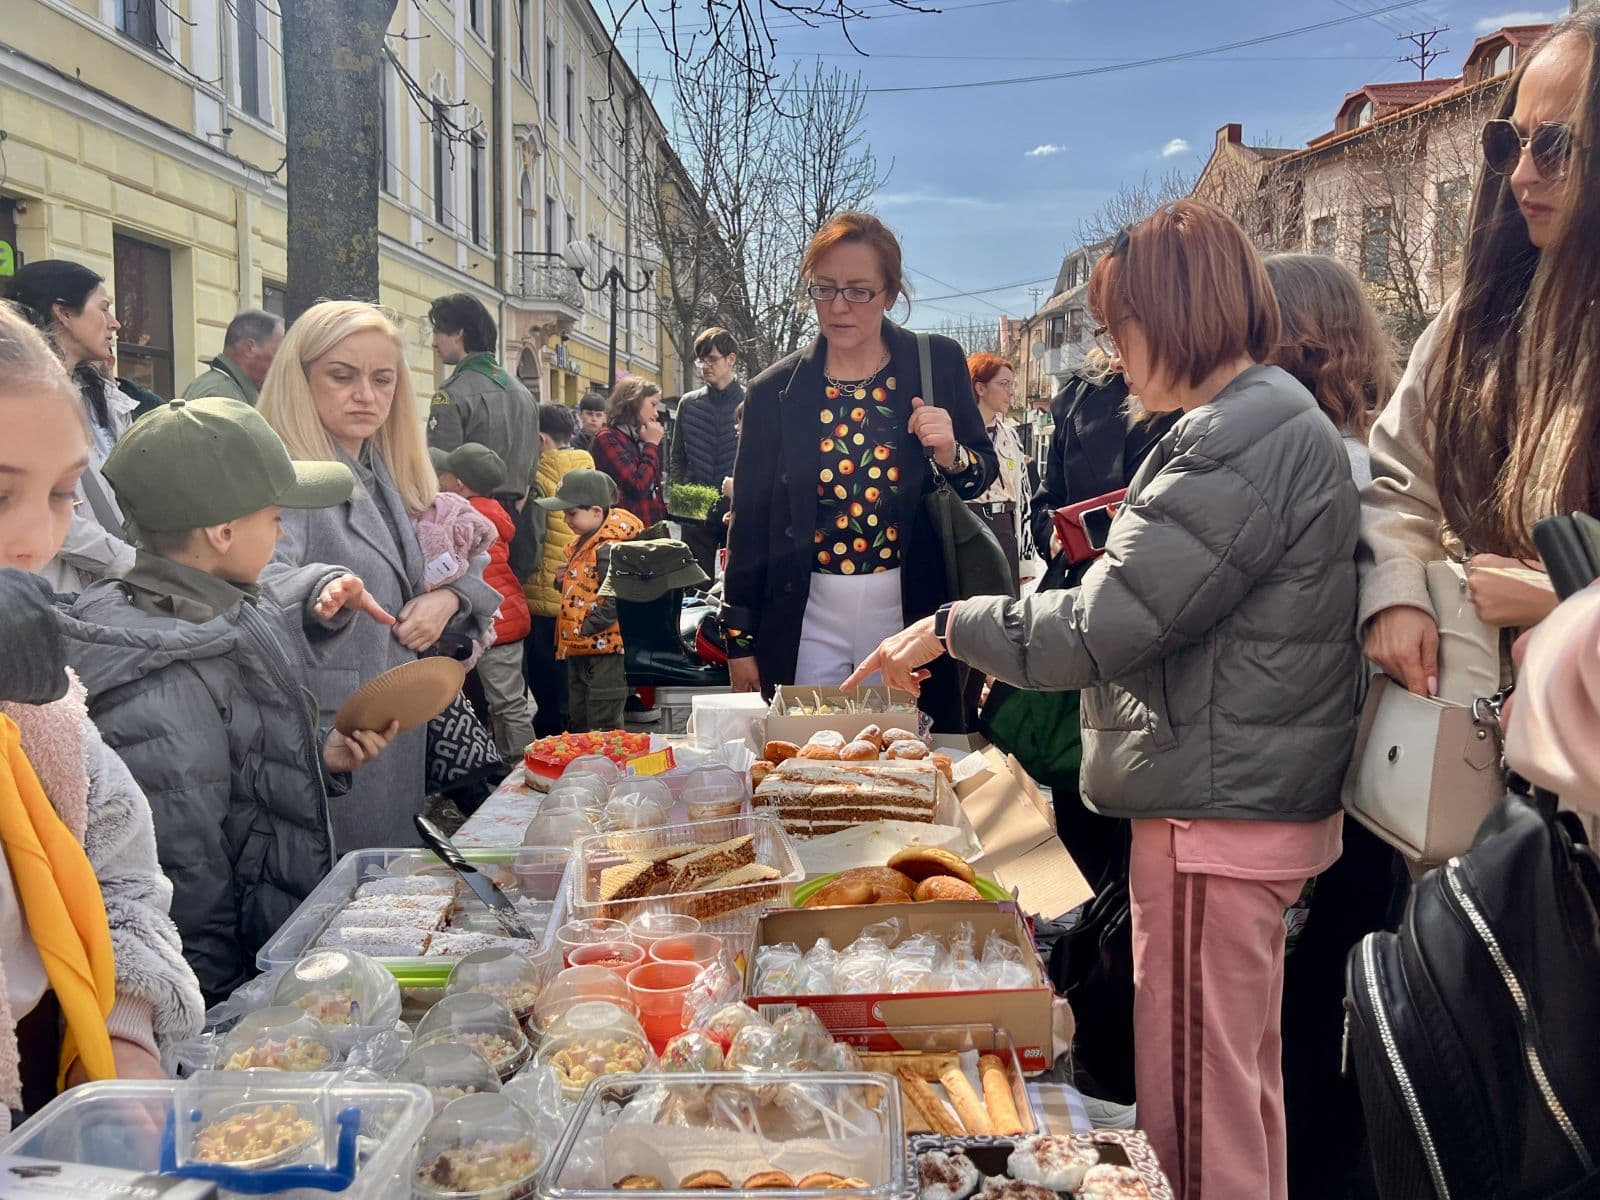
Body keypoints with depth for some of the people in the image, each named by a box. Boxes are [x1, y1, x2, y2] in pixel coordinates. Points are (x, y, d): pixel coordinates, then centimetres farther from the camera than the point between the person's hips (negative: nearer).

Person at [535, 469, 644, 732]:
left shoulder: (608, 549, -21)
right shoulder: (583, 543, 11)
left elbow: (616, 600, -27)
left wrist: (587, 626, -21)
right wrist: (565, 580, 3)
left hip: (604, 652, -10)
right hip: (579, 650, 10)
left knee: (603, 726, -2)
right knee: (578, 724, 21)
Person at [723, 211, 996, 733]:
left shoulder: (939, 364, -1)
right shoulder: (775, 391, 0)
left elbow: (984, 471, 9)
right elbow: (750, 521, 4)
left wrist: (951, 455, -15)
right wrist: (739, 639, 5)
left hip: (911, 616, 0)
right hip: (807, 626, 0)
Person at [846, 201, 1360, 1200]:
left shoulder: (1245, 438, -19)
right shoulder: (1279, 422, 15)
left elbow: (1107, 623, -21)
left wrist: (952, 628, -9)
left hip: (1215, 809, -11)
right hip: (1261, 796, 11)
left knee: (1195, 1106, 0)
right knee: (1242, 1079, 22)